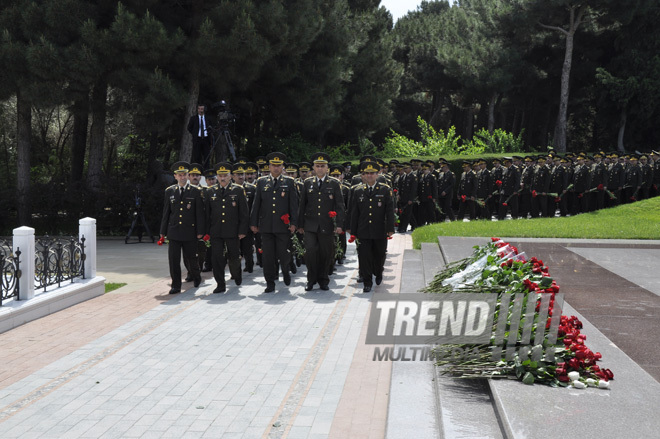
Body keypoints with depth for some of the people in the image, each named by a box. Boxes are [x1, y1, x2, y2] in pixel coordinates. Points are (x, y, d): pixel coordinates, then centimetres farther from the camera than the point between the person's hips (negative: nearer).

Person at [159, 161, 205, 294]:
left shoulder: (196, 192, 0)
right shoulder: (169, 191, 7)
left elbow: (199, 213, 0)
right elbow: (166, 212, 10)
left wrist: (200, 231, -4)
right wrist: (163, 231, 7)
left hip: (190, 232, -2)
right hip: (174, 232, 2)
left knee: (191, 258, 7)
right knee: (173, 259, -2)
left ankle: (196, 277, 34)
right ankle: (176, 285, 6)